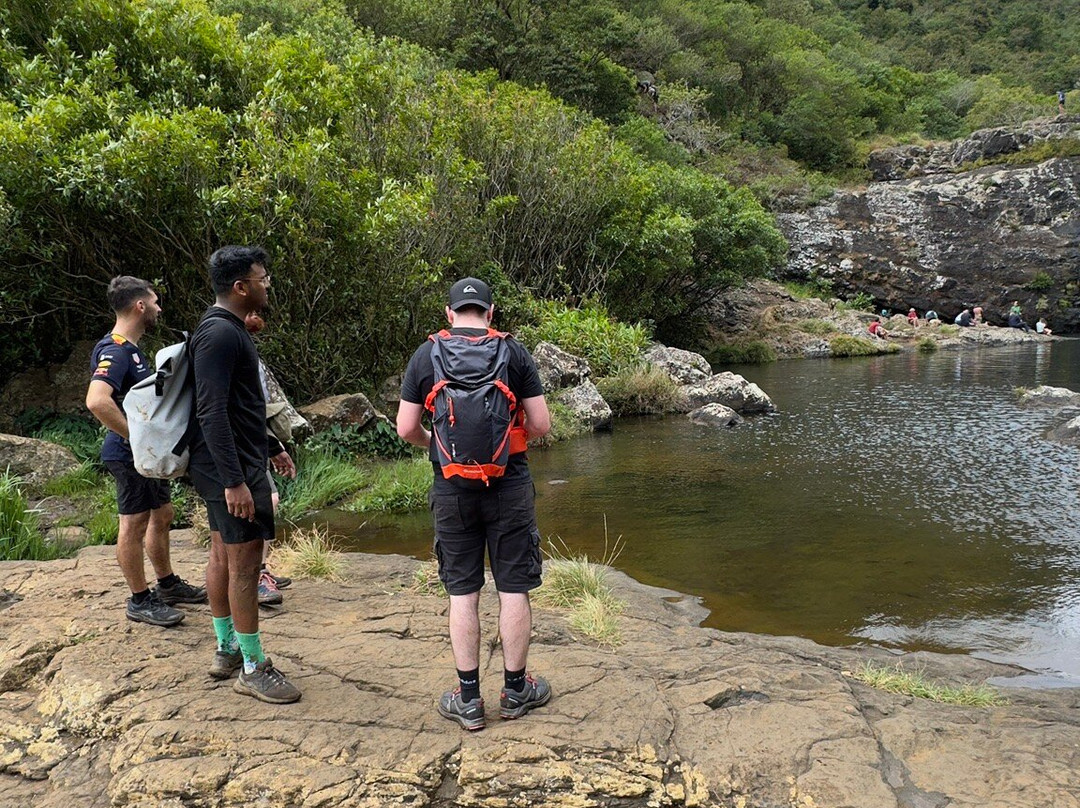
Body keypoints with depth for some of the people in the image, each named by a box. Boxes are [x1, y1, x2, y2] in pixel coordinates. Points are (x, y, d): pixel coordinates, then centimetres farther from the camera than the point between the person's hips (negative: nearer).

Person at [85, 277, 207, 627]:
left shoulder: (130, 348, 13)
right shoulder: (114, 351, -19)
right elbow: (97, 401, -35)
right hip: (129, 455, -10)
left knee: (161, 516, 18)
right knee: (134, 524, 0)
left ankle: (168, 585, 32)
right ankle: (140, 601, 11)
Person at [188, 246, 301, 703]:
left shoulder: (228, 330, 15)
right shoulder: (220, 334, -19)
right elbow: (212, 412, -25)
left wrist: (271, 448, 27)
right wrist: (234, 480, -27)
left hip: (229, 464, 11)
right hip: (230, 467, -11)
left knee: (223, 555, 16)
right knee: (245, 562, -4)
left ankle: (226, 650, 28)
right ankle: (253, 669, 5)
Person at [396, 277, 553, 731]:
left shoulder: (425, 356, 0)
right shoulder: (515, 352, -3)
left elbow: (406, 428, -1)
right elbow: (541, 425, -4)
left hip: (452, 490, 1)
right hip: (509, 486, -1)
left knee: (462, 593, 9)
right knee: (514, 590, 9)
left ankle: (468, 699, 16)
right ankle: (516, 690, 21)